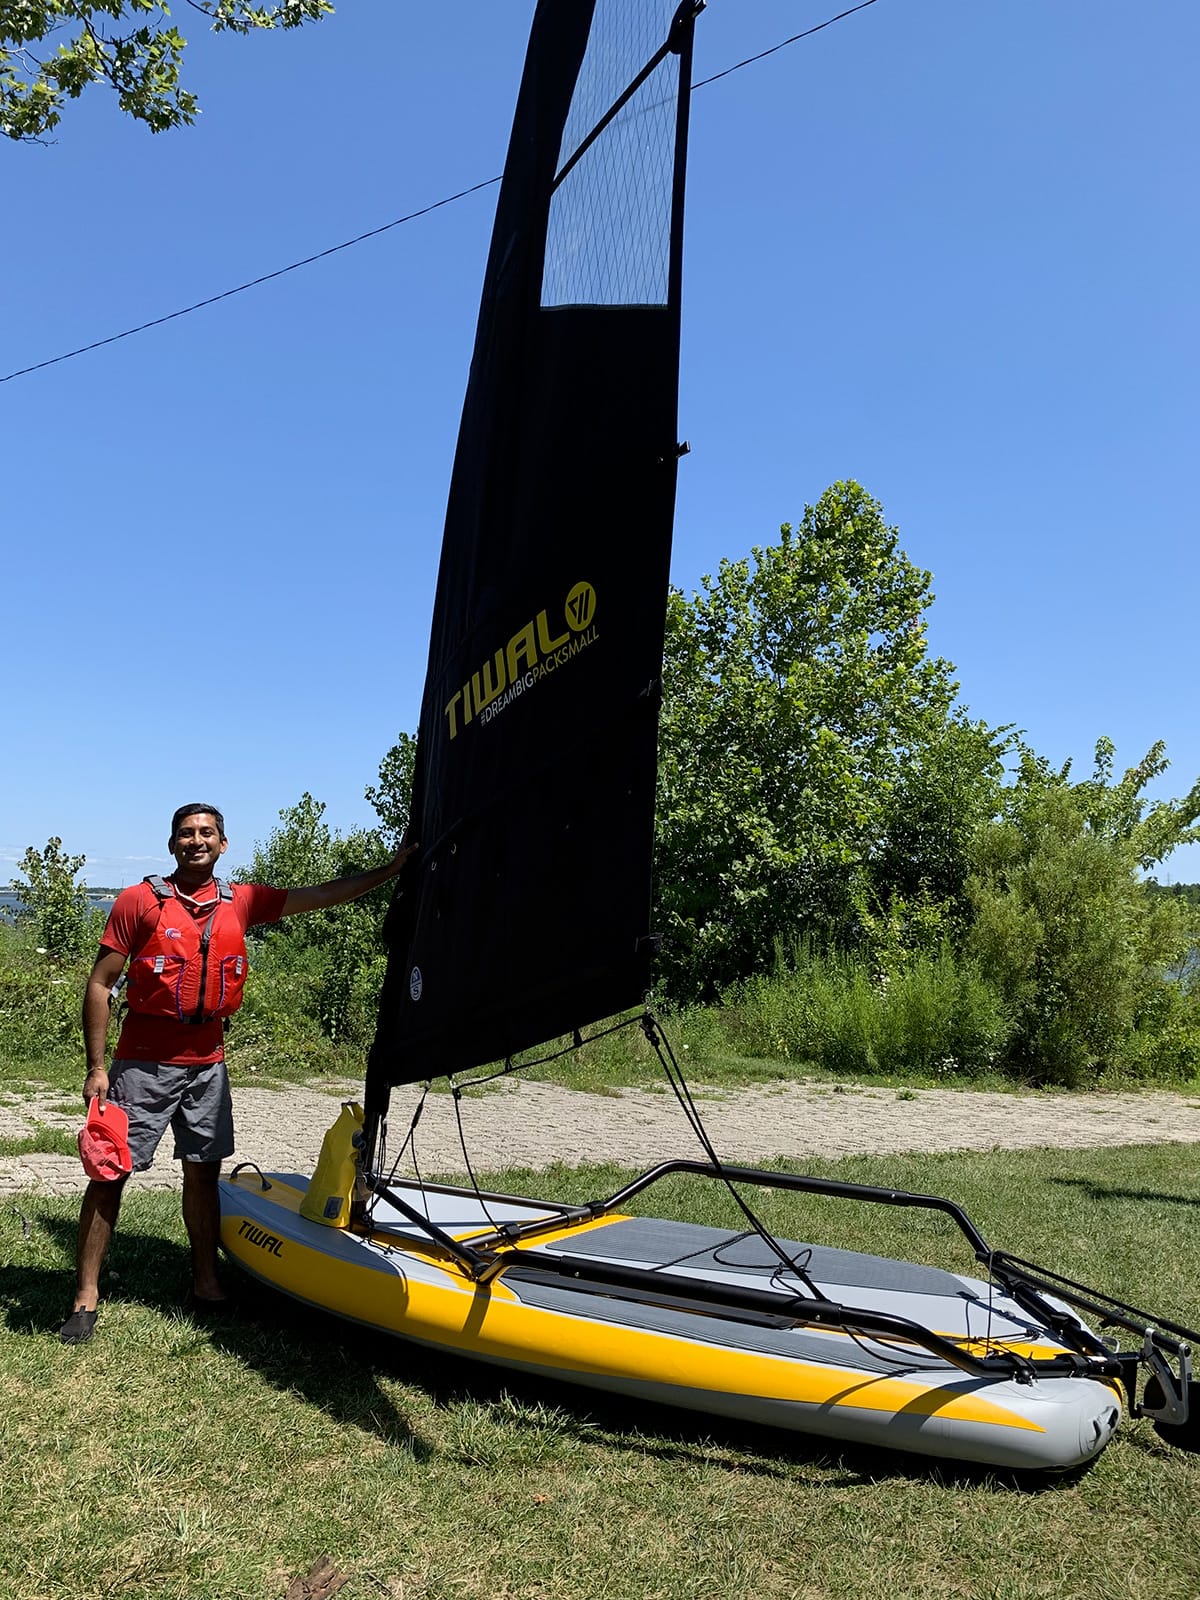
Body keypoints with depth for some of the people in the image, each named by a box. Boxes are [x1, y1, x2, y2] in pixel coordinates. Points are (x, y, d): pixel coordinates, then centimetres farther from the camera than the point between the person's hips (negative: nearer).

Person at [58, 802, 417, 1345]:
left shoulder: (242, 902, 5)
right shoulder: (139, 902, -5)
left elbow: (324, 895, 9)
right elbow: (99, 985, -5)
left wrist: (392, 869, 5)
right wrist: (97, 1067, -9)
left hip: (207, 1063, 4)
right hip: (143, 1062, -3)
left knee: (203, 1173, 10)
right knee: (109, 1174, 1)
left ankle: (206, 1286, 23)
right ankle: (86, 1297, 13)